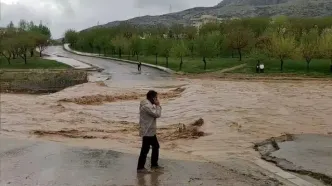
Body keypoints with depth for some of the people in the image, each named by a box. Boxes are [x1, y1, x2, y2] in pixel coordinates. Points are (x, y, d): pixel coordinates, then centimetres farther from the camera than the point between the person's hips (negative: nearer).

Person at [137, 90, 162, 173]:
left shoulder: (149, 105, 13)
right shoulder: (146, 106, -22)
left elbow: (155, 114, 17)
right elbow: (157, 114, -21)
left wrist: (156, 106, 6)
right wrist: (158, 106, -11)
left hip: (151, 131, 11)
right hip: (147, 132, -11)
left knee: (156, 146, 18)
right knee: (145, 150, -3)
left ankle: (154, 164, 29)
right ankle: (140, 168, 8)